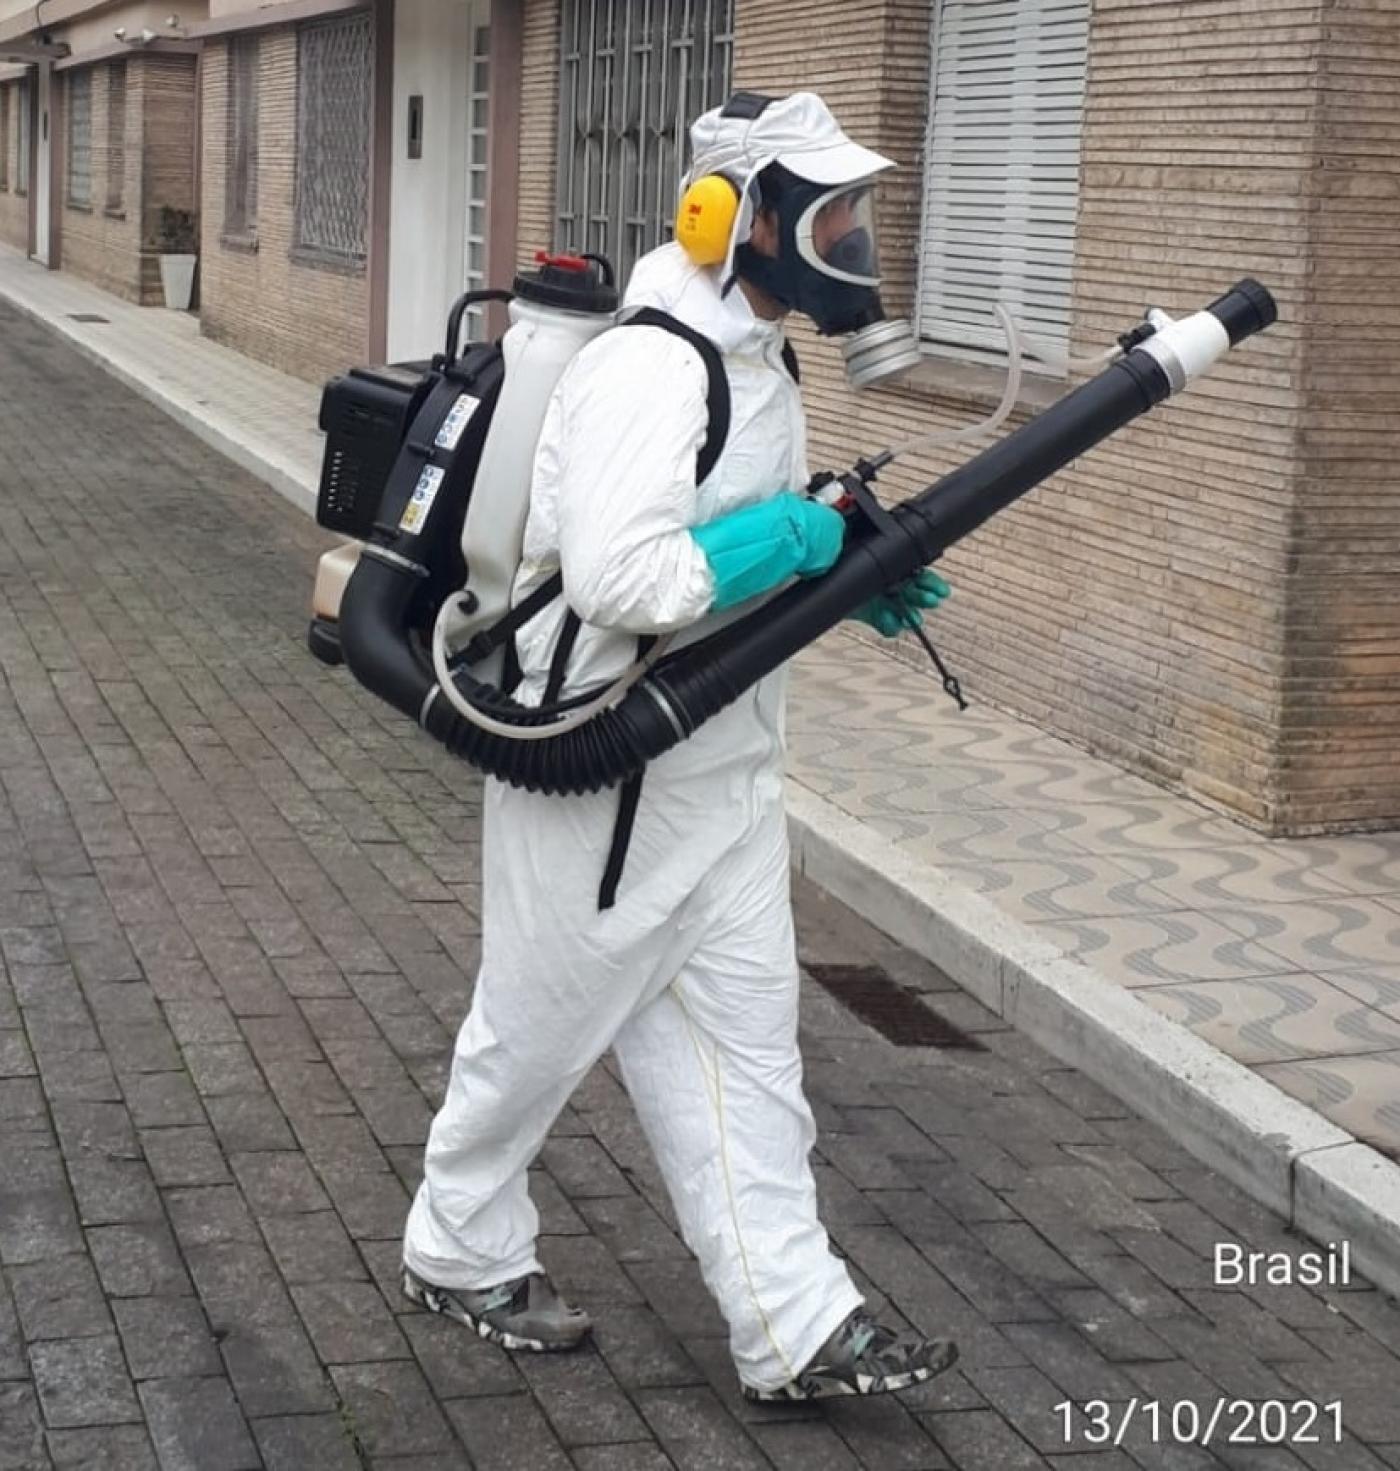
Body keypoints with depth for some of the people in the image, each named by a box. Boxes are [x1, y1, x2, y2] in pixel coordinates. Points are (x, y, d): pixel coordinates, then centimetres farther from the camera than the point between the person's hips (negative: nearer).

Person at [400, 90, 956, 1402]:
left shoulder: (757, 361, 8)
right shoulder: (651, 370, -24)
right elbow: (621, 579, -34)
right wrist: (792, 540, -22)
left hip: (724, 768, 9)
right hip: (600, 776, -9)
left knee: (742, 1041, 9)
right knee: (541, 1028, 11)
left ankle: (796, 1329, 15)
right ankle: (461, 1251, 34)